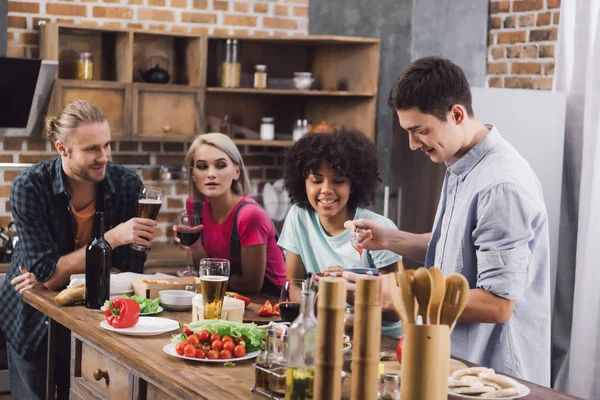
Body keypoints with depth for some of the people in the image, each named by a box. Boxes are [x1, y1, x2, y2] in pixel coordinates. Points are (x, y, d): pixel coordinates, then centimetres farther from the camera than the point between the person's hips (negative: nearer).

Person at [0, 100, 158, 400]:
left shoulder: (128, 185, -14)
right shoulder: (30, 188, -21)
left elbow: (133, 266, -12)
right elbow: (45, 272, -24)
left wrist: (55, 275, -21)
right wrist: (113, 237, -33)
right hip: (34, 320, -2)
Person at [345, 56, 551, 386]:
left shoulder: (501, 186, -24)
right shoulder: (459, 167, 6)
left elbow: (497, 305, -24)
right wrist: (389, 240, 2)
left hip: (495, 372, -8)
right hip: (457, 359, 9)